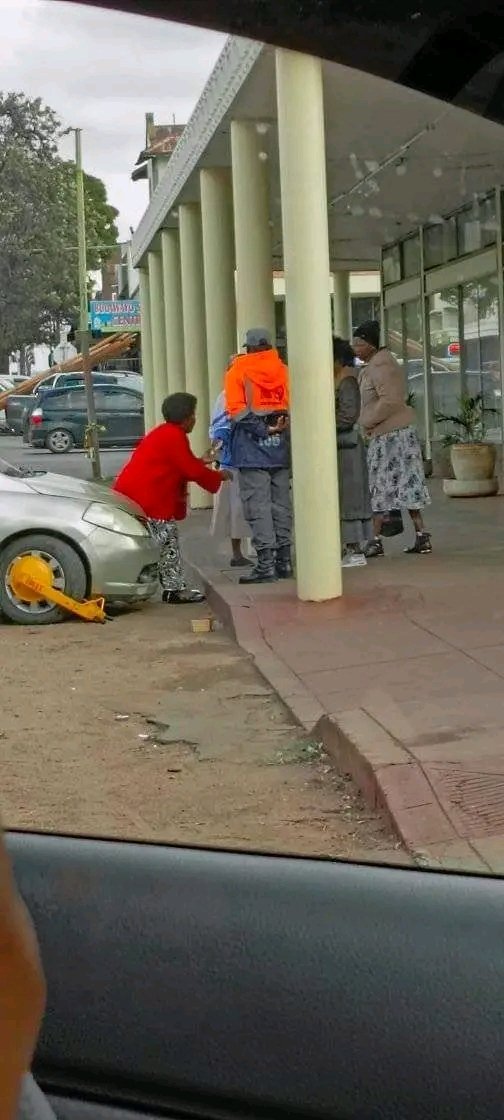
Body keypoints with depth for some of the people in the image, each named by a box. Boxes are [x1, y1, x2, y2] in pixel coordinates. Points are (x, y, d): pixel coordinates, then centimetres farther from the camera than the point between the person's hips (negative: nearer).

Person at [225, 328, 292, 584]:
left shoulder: (237, 371, 0)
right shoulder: (284, 370, 10)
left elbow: (236, 411, -12)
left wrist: (262, 429, -14)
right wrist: (279, 426, -5)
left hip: (252, 447, -4)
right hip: (280, 447, 4)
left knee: (257, 504, -4)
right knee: (281, 503, 10)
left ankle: (265, 563, -9)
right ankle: (284, 560, 13)